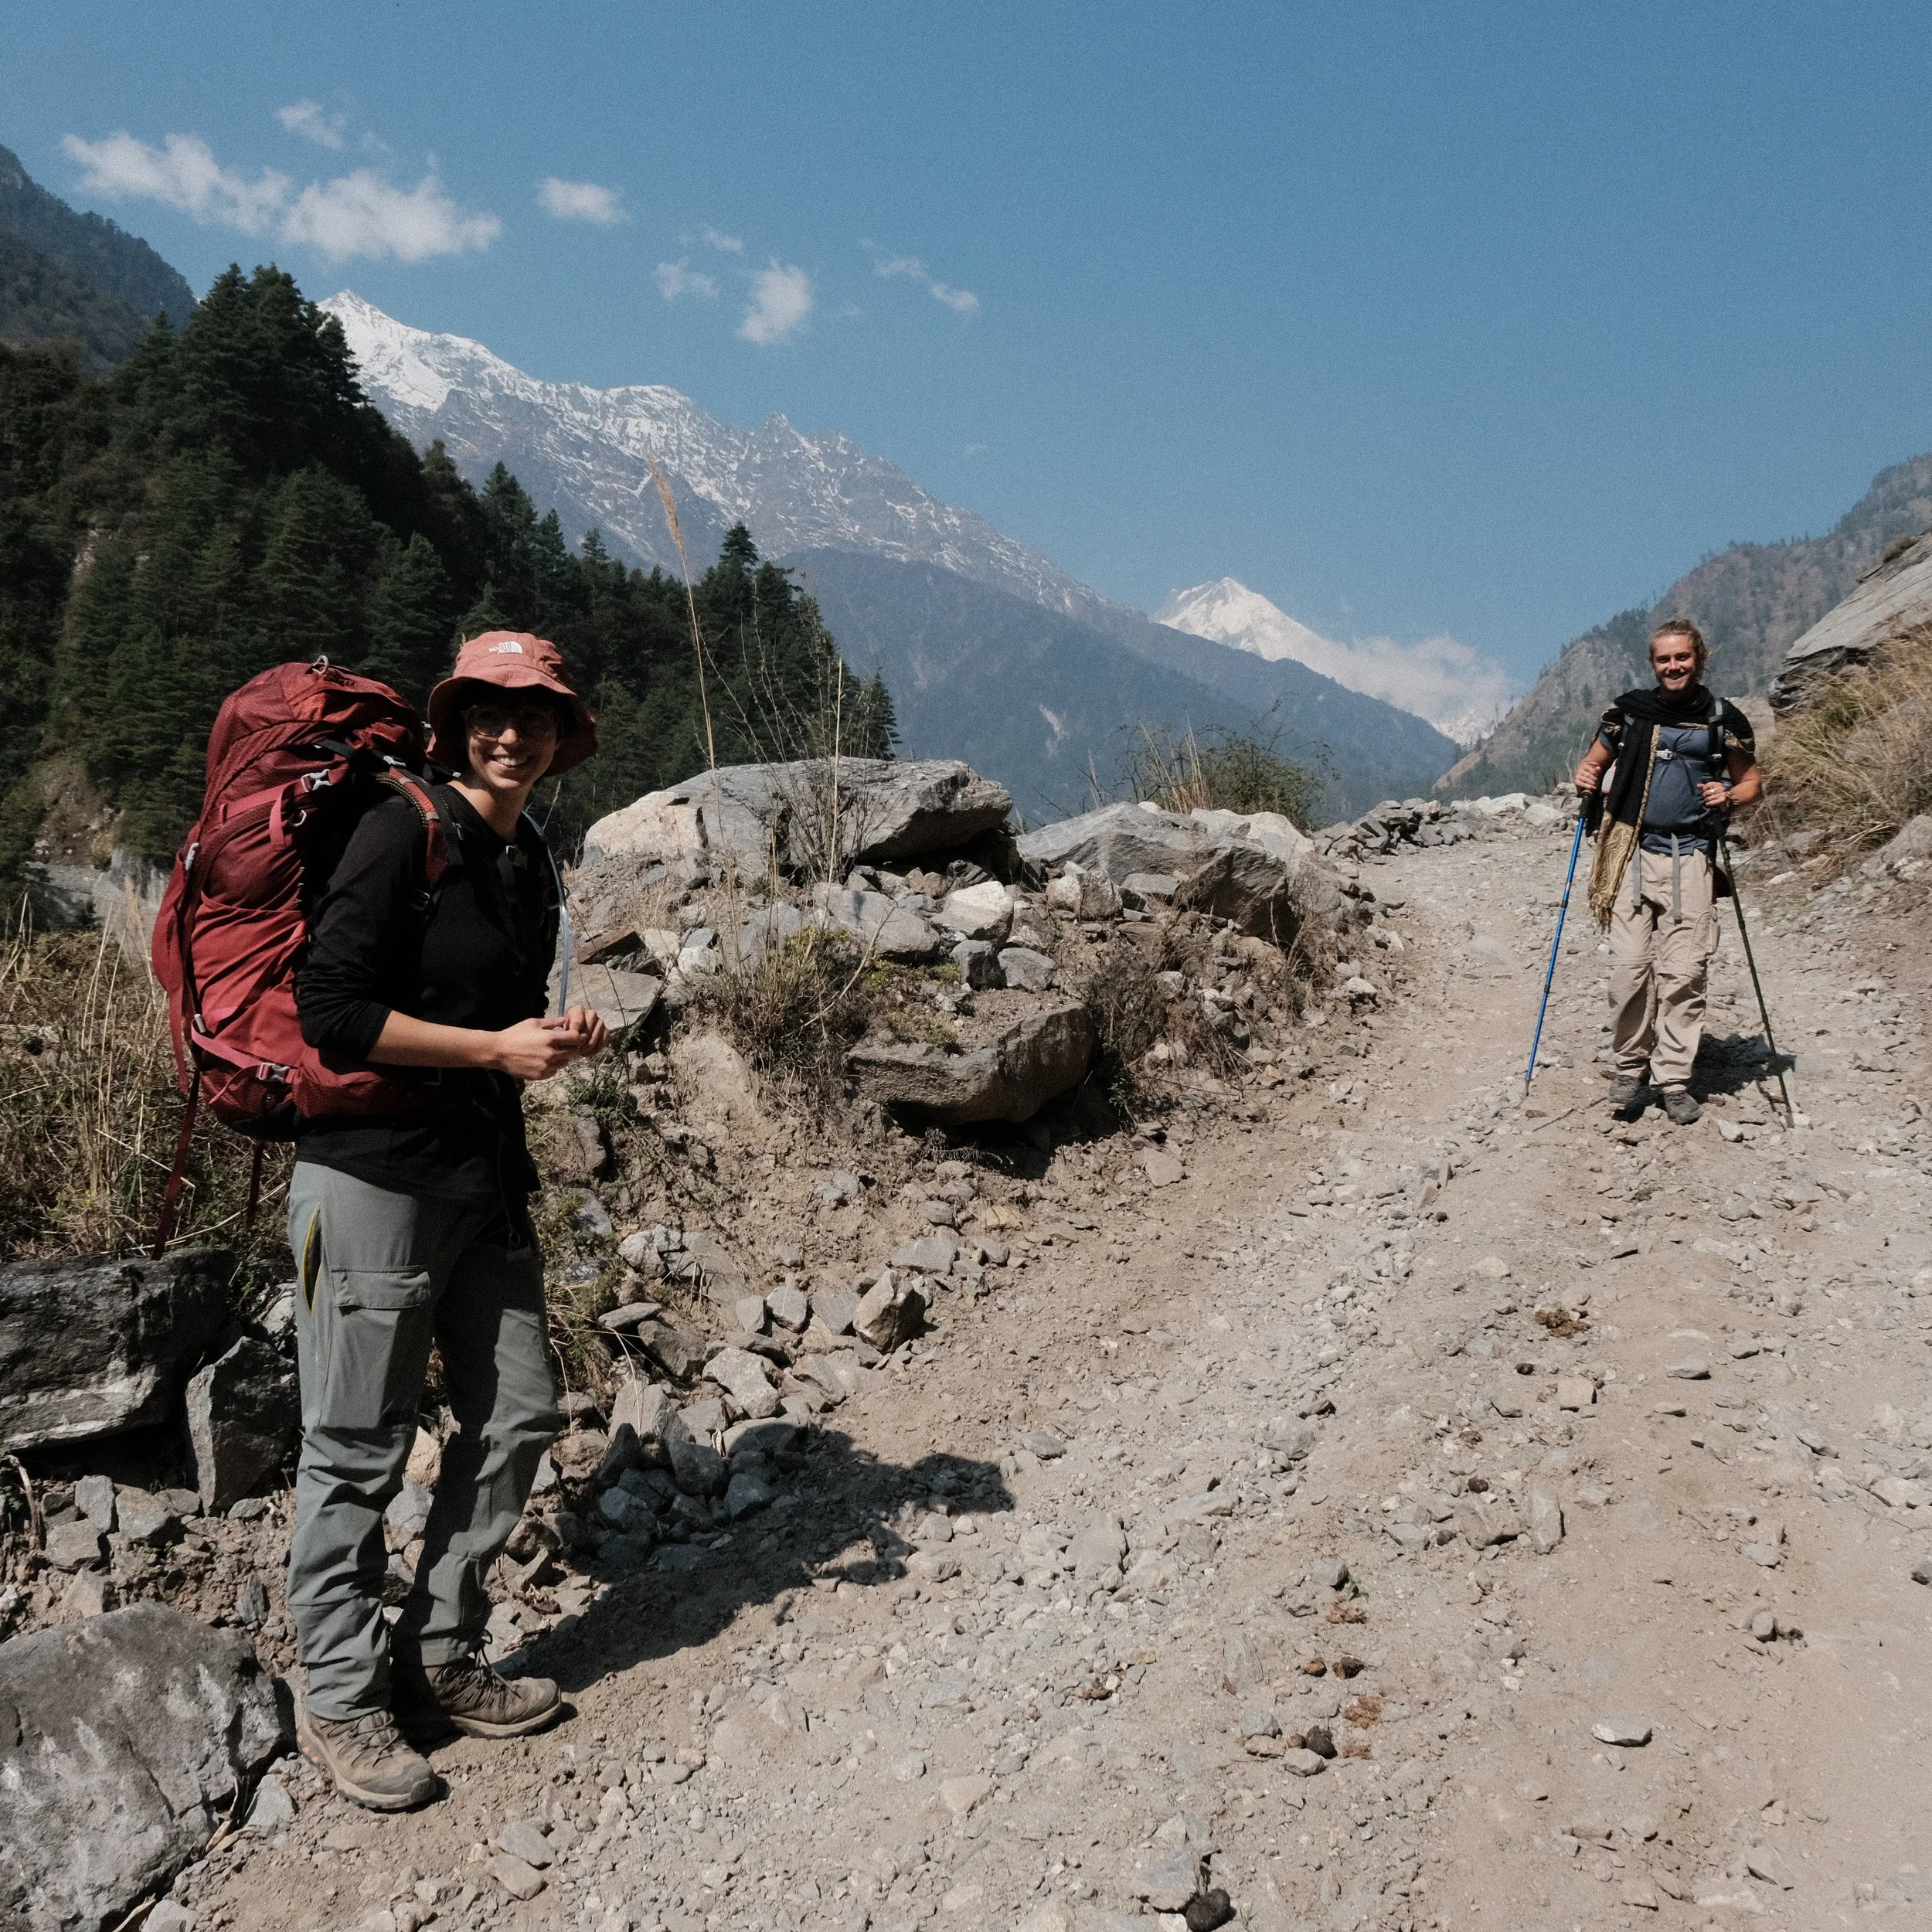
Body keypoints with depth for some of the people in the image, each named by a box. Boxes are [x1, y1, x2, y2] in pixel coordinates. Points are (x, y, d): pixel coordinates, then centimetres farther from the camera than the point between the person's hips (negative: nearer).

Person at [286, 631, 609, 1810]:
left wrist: (561, 1041, 2)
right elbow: (331, 1012, -18)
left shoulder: (532, 863, 13)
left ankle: (441, 1663, 28)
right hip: (375, 1174, -8)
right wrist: (496, 1049, -16)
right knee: (360, 1451, 3)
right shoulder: (404, 835, -12)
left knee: (520, 1416, 11)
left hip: (487, 1179, 8)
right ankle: (342, 1703, 21)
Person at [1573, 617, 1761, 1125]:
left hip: (1690, 858, -1)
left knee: (1684, 972, -4)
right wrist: (1586, 779, -3)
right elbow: (1593, 763, 20)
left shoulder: (1723, 720, 7)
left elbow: (1752, 782, 14)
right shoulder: (1628, 711, 9)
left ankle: (1674, 1078, 5)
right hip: (1633, 854, 1)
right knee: (1629, 968, -6)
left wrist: (1730, 797, -8)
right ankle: (1629, 1068, 10)